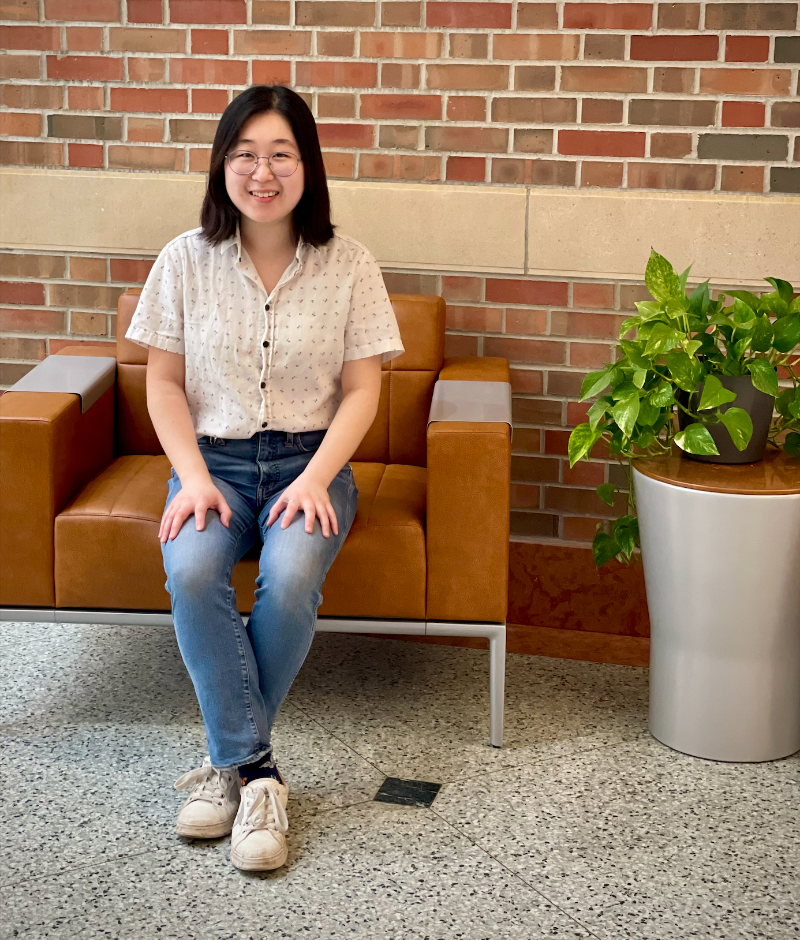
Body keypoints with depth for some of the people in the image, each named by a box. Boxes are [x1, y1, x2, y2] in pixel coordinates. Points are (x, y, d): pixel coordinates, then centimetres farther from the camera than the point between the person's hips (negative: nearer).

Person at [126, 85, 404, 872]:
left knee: (291, 576, -32)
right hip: (212, 457, 1)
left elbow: (362, 388, -1)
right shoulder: (187, 259, 1)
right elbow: (164, 383, 3)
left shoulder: (348, 265, -1)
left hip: (310, 459, -1)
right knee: (191, 571, -31)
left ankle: (230, 764, -13)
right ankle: (257, 775, -23)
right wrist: (193, 477, -11)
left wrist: (315, 478, -15)